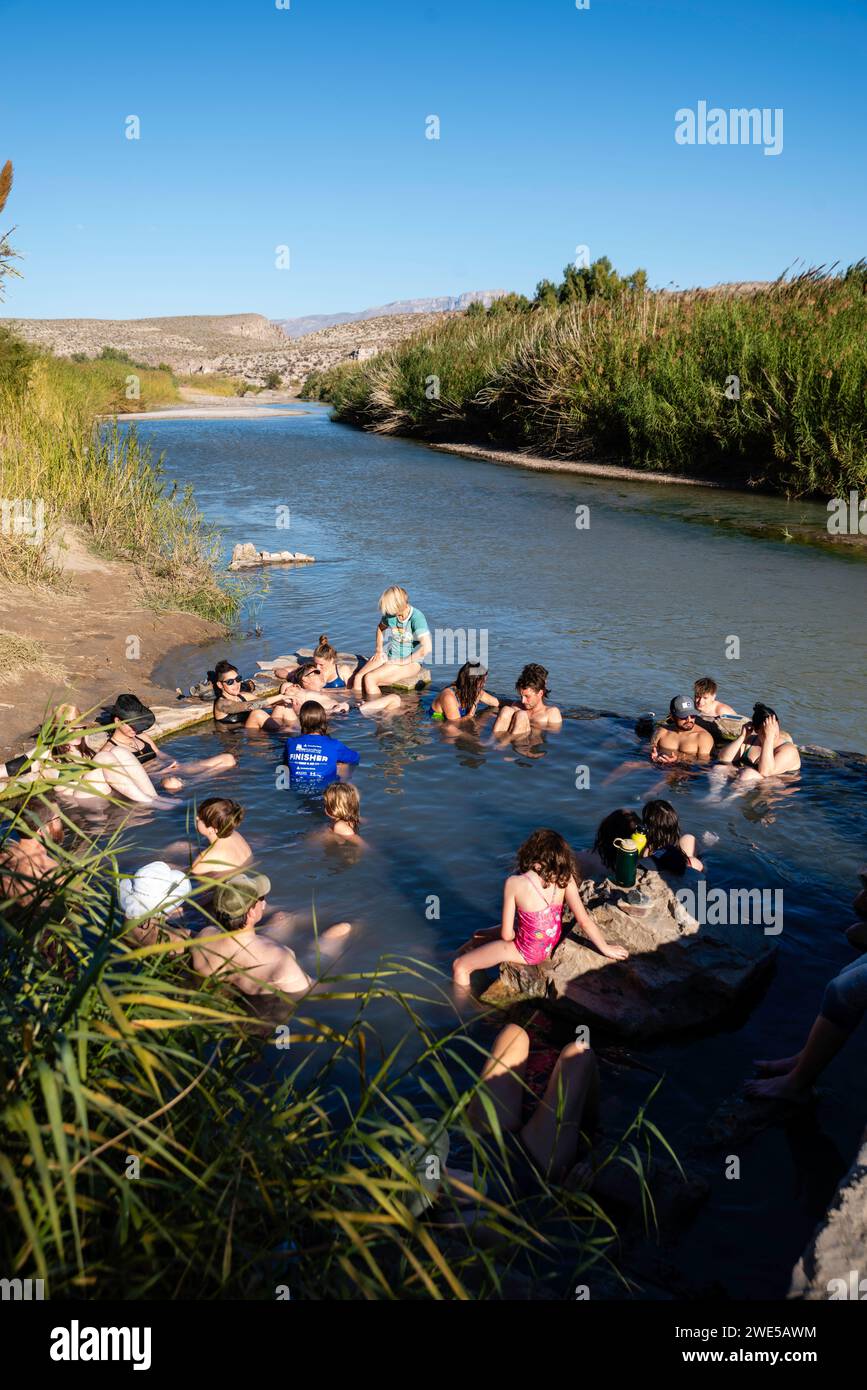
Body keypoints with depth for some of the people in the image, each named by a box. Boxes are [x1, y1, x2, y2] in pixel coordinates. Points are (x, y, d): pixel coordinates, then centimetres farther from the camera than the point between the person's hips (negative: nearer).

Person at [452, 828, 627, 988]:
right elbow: (584, 921, -15)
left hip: (526, 951, -6)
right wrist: (606, 949, -2)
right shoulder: (565, 879, -18)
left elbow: (507, 935, -18)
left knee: (459, 966, 9)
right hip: (550, 946, 6)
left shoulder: (514, 883, -26)